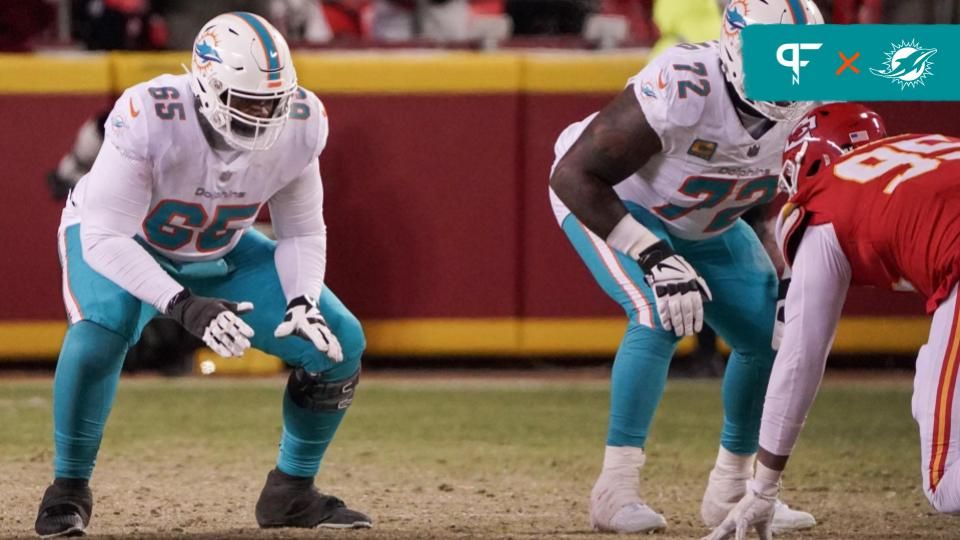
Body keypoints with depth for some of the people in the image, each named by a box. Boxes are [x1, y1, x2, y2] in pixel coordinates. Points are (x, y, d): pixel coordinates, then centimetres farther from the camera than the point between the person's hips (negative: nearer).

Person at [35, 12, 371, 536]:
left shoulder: (298, 126, -23)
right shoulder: (150, 118, -38)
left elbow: (302, 232, -7)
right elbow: (104, 239, -37)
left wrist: (302, 302, -27)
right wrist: (184, 306, -49)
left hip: (220, 253, 5)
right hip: (120, 243, -5)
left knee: (338, 343, -8)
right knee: (100, 331, -37)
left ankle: (292, 491, 13)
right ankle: (68, 489, -15)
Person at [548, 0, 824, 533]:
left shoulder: (804, 107, -20)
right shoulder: (682, 90, -40)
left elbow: (781, 198, 2)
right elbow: (573, 175, -35)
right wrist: (654, 257, -38)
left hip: (705, 224, 7)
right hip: (607, 202, -7)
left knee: (771, 334, -1)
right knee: (660, 316, -29)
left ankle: (731, 489, 18)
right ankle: (615, 491, -21)